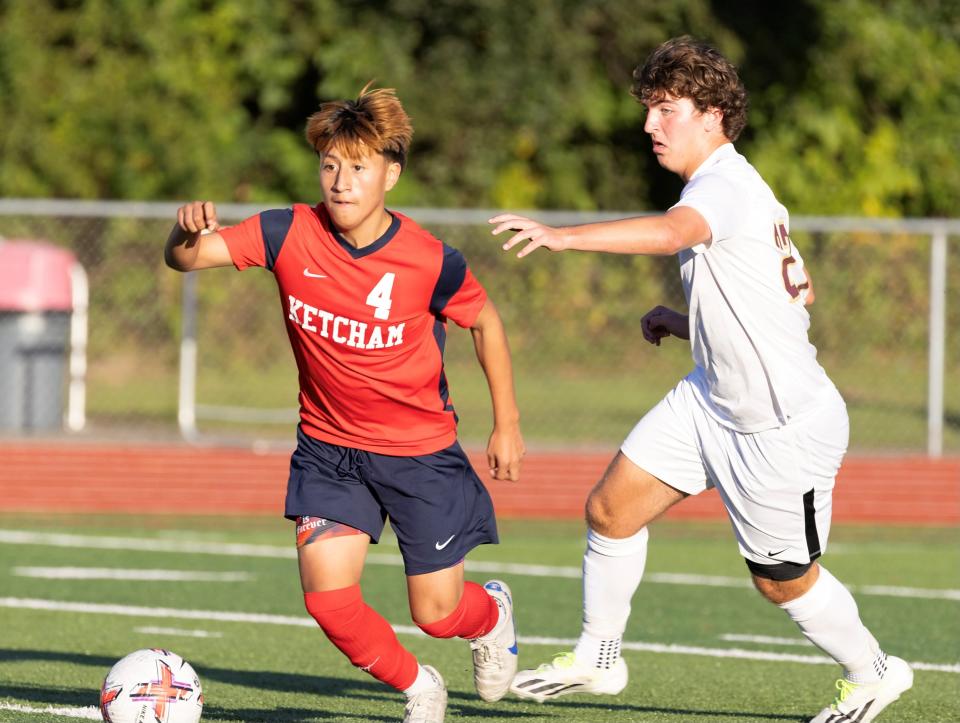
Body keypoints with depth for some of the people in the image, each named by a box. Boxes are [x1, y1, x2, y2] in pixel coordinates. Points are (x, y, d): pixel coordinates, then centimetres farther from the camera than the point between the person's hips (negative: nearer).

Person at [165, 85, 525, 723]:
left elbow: (485, 322, 1)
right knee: (326, 592, -15)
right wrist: (188, 229, -40)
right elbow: (184, 259, -16)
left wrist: (508, 425, 6)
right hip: (328, 448, 2)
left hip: (420, 452, -2)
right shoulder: (290, 234, -14)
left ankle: (491, 611, 43)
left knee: (437, 614, 3)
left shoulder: (431, 263, -18)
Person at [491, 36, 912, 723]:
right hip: (712, 401, 9)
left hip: (784, 427, -9)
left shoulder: (725, 185, -22)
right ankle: (597, 658, 17)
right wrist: (683, 322, 11)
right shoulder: (727, 188, 9)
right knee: (610, 511, 1)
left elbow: (670, 232, -47)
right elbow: (798, 292, 18)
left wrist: (561, 235, -55)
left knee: (782, 580, 8)